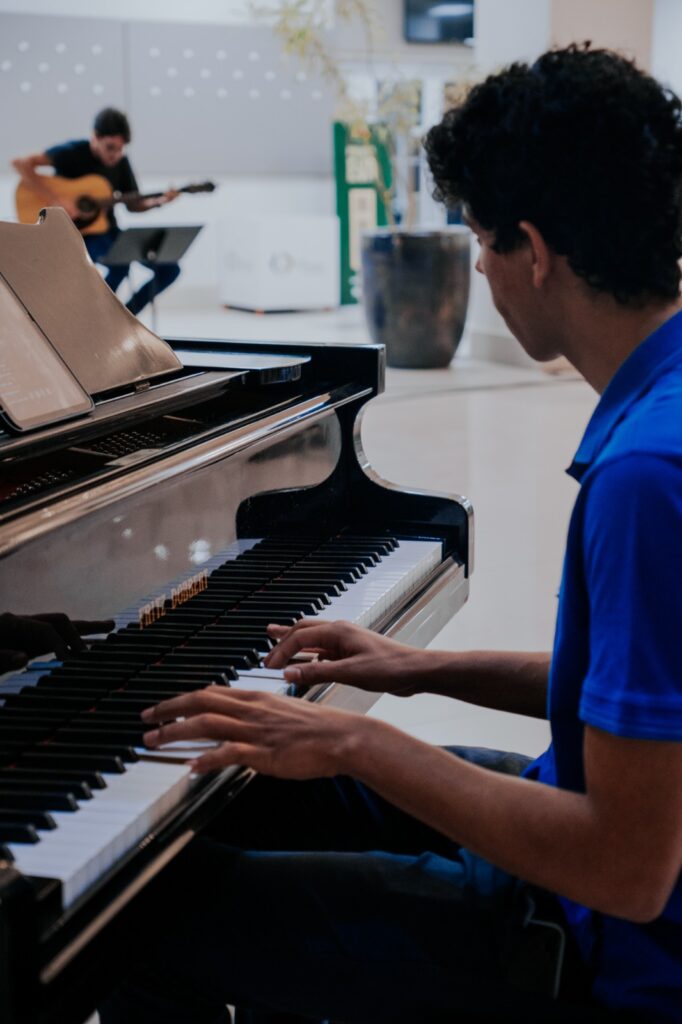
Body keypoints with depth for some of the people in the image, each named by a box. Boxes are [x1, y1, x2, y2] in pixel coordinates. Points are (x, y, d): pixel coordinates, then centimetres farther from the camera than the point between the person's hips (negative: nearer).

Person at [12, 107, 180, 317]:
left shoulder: (120, 161, 3)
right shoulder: (72, 152, -15)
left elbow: (133, 205, 10)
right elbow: (20, 163, -26)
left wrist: (159, 201, -10)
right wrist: (55, 199, -30)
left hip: (107, 231, 7)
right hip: (77, 233, -6)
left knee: (169, 268, -5)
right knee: (121, 263, -35)